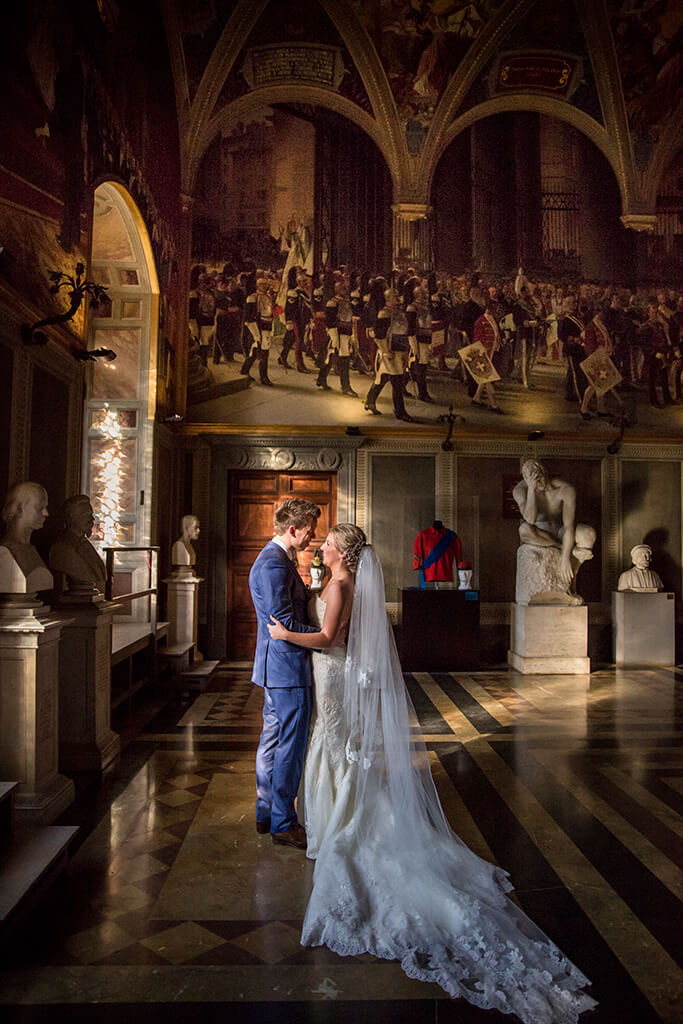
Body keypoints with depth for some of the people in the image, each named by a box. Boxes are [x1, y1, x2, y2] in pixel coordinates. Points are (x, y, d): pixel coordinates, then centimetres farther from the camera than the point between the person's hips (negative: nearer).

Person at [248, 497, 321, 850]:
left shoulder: (276, 559, 13)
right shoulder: (273, 564, -21)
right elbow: (285, 624, -23)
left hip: (277, 666, 11)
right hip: (287, 667, -11)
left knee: (273, 740, 18)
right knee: (290, 746, 0)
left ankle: (266, 813, 30)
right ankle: (283, 823, 12)